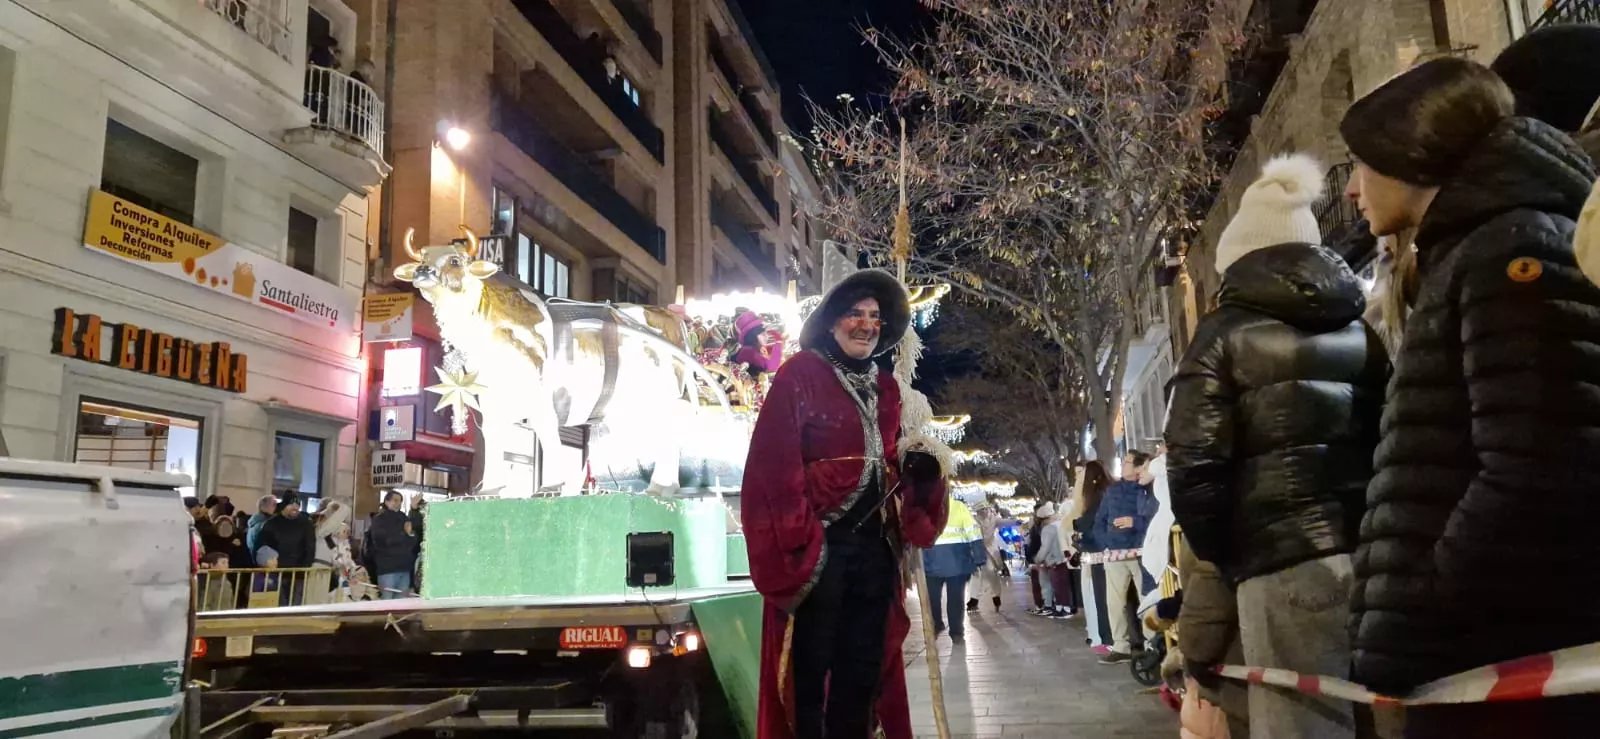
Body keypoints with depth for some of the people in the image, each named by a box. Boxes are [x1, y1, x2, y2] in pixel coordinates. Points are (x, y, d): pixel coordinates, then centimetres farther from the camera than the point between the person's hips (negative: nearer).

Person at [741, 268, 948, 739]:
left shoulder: (885, 390, 16)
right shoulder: (800, 375, -4)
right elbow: (775, 467, -13)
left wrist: (919, 466, -1)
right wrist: (796, 544, -19)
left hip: (874, 550, 6)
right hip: (817, 548, -6)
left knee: (862, 673, 13)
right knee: (811, 673, 1)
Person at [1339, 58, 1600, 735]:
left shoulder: (1520, 248, -9)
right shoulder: (1470, 260, 19)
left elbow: (1541, 483, -21)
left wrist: (1402, 640, -16)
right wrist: (1394, 637, 15)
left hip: (1511, 672, -9)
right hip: (1480, 662, 9)